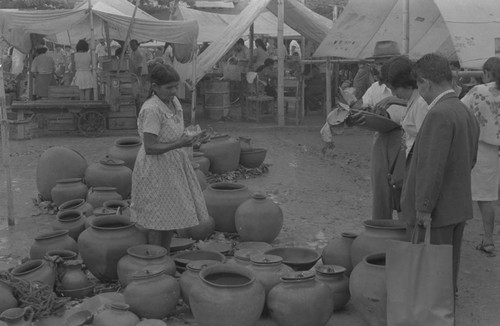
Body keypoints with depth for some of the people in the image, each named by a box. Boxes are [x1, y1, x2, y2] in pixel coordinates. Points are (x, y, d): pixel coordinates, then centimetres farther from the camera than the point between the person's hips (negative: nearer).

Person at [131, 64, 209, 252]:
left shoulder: (174, 102, 4)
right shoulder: (151, 109, -22)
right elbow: (150, 147, -25)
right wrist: (179, 144, -30)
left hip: (173, 166, 8)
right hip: (156, 168, -8)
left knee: (173, 216, 16)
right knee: (158, 220, 1)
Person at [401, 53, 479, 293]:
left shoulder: (439, 114, -20)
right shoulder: (467, 113, 11)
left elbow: (433, 165, -23)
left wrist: (423, 208, -20)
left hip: (435, 212, -9)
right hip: (458, 208, 9)